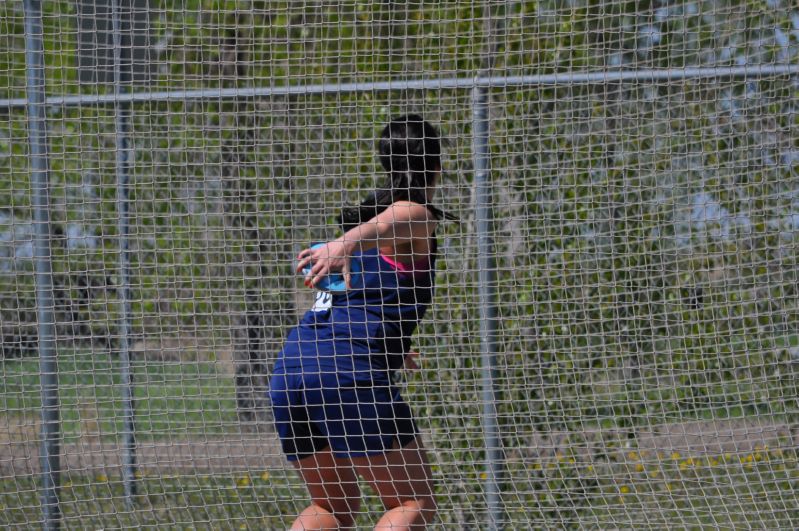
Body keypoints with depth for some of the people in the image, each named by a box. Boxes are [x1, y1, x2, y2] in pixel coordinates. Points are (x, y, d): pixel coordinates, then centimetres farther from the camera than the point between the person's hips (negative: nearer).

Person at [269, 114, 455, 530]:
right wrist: (345, 244, -44)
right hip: (352, 373, -8)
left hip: (290, 368, 8)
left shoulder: (368, 206, 26)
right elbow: (379, 226, -22)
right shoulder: (415, 214, 3)